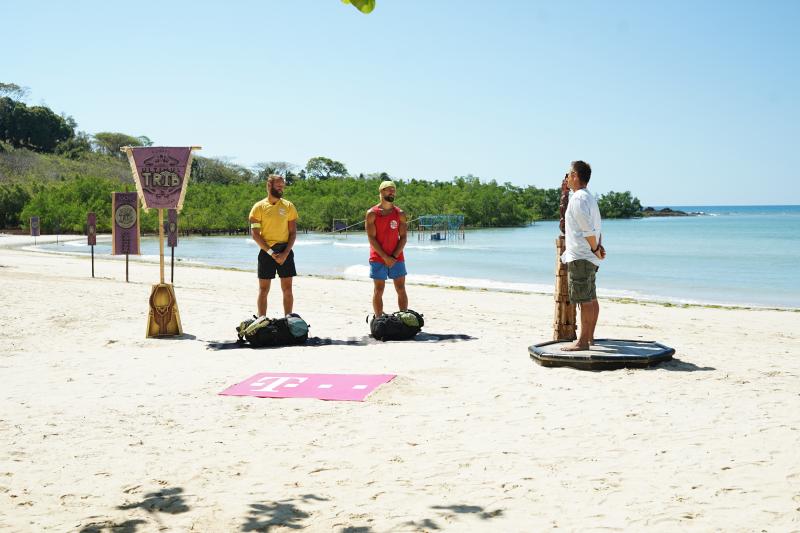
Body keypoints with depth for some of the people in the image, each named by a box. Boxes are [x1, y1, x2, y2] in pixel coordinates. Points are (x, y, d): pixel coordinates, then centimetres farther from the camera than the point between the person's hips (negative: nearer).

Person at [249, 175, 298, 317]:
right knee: (263, 289, 2)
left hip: (285, 251, 2)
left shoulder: (288, 206, 5)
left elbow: (293, 232, 3)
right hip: (266, 251, -2)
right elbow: (254, 234, -6)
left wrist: (285, 254, -10)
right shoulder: (259, 207, -1)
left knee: (287, 289, 3)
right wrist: (270, 252, -14)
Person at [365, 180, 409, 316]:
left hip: (397, 258, 2)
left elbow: (403, 237, 2)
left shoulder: (400, 213, 6)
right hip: (378, 258, -2)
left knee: (401, 290, 1)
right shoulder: (372, 213, -1)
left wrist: (394, 256, -10)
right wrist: (385, 257, -13)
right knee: (378, 291, 1)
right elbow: (371, 238, -7)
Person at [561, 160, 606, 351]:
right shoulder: (588, 197, 18)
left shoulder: (578, 198, -15)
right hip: (588, 257, 11)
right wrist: (598, 247, 8)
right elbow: (594, 228, 19)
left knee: (584, 299, -8)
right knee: (591, 298, 14)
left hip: (580, 257, -11)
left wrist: (595, 249, -12)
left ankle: (582, 341, -6)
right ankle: (589, 337, 23)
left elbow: (588, 229, -22)